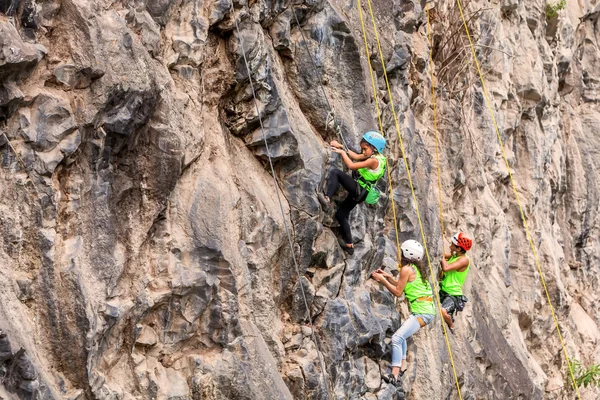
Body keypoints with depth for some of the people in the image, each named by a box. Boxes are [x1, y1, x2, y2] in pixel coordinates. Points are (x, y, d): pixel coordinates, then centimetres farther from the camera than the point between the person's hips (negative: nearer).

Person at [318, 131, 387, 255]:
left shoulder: (374, 160, -17)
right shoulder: (374, 156, 10)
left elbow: (351, 165, -19)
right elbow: (356, 156, 19)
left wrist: (342, 152, -5)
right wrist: (342, 147, 14)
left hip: (358, 189, -10)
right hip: (359, 193, 10)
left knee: (335, 173, -23)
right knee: (340, 215, 18)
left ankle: (327, 198, -37)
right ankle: (349, 245, 22)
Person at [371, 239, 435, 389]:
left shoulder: (406, 269, -11)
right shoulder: (418, 268, 16)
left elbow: (398, 292, -6)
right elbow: (404, 287, 23)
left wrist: (382, 280, 2)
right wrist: (389, 277, 20)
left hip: (422, 312, -10)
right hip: (427, 310, 10)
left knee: (397, 337, -20)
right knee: (402, 335, 30)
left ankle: (395, 376, -28)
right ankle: (402, 365, 28)